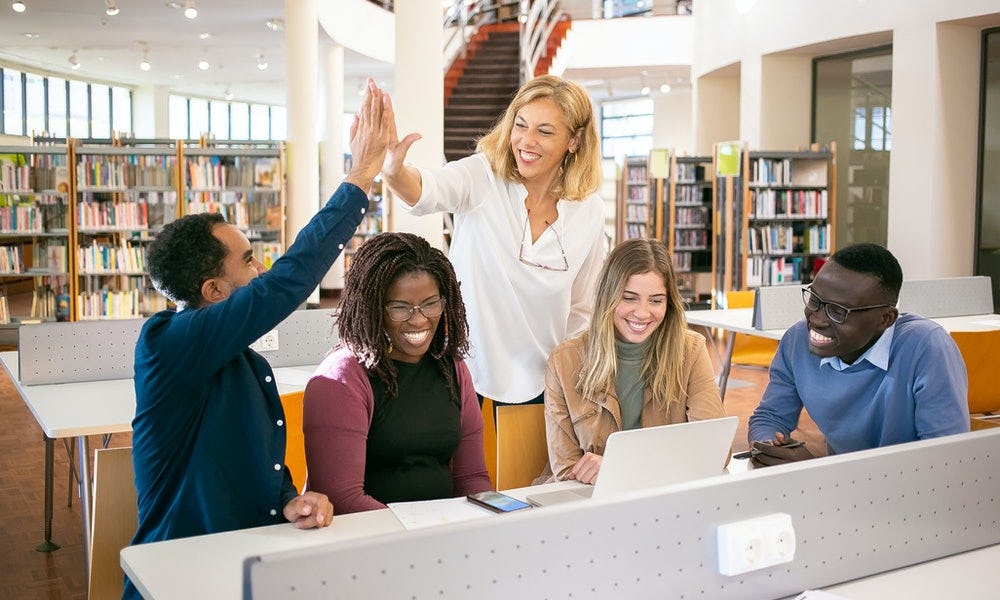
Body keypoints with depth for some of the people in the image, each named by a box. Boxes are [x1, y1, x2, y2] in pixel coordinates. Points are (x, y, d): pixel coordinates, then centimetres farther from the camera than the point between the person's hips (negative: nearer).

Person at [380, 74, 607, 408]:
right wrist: (393, 171, -54)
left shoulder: (589, 212, -2)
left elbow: (582, 311, 7)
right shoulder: (482, 177, -11)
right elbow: (427, 191, -34)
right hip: (463, 369, -2)